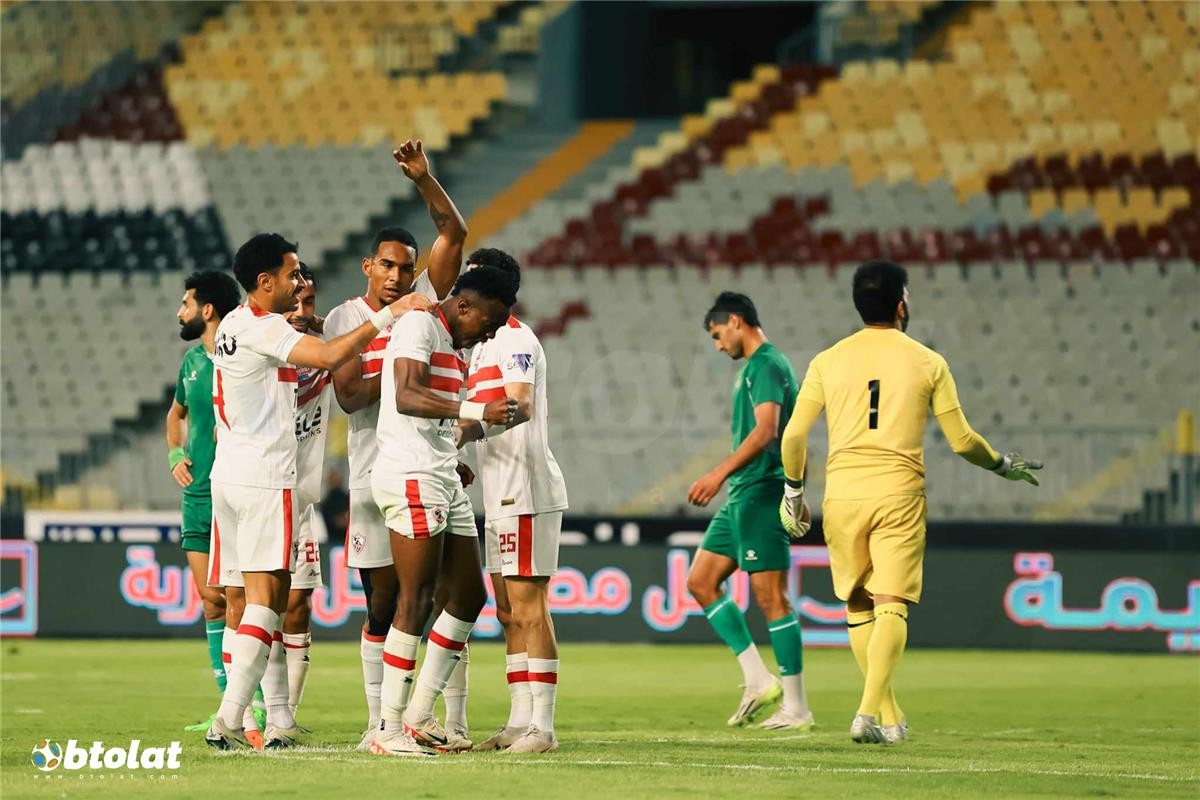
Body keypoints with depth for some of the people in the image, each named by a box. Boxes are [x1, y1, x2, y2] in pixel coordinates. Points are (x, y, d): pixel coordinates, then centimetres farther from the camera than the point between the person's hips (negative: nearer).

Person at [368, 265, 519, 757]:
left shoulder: (455, 346, 21)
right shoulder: (419, 326, -9)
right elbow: (406, 398, -24)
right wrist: (477, 412, -33)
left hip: (444, 480, 10)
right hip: (411, 478, -10)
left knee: (468, 597, 10)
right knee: (416, 602, -10)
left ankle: (419, 717, 15)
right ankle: (389, 729, -8)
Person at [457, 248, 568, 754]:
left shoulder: (516, 339, -11)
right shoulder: (483, 346, 20)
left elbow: (520, 408, -24)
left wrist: (467, 429, -31)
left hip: (525, 494, -10)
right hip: (500, 499, 10)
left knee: (528, 609, -10)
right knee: (509, 613, 11)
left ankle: (542, 727, -10)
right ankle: (520, 722, 14)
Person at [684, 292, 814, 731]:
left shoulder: (767, 365, -12)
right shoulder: (753, 367, 19)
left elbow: (766, 430, -25)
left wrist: (720, 472, -31)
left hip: (761, 492, -11)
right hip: (742, 496, 11)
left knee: (770, 596, -8)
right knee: (700, 581, 10)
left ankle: (796, 708, -5)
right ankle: (757, 679, 9)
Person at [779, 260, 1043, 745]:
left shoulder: (827, 361, 5)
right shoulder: (927, 363, 2)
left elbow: (794, 434, 1)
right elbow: (961, 440, 3)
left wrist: (793, 490, 15)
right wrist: (1004, 466, 21)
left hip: (842, 491, 2)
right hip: (899, 492, -2)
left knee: (857, 608, 13)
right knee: (891, 608, -5)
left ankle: (890, 717, 15)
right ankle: (870, 712, -21)